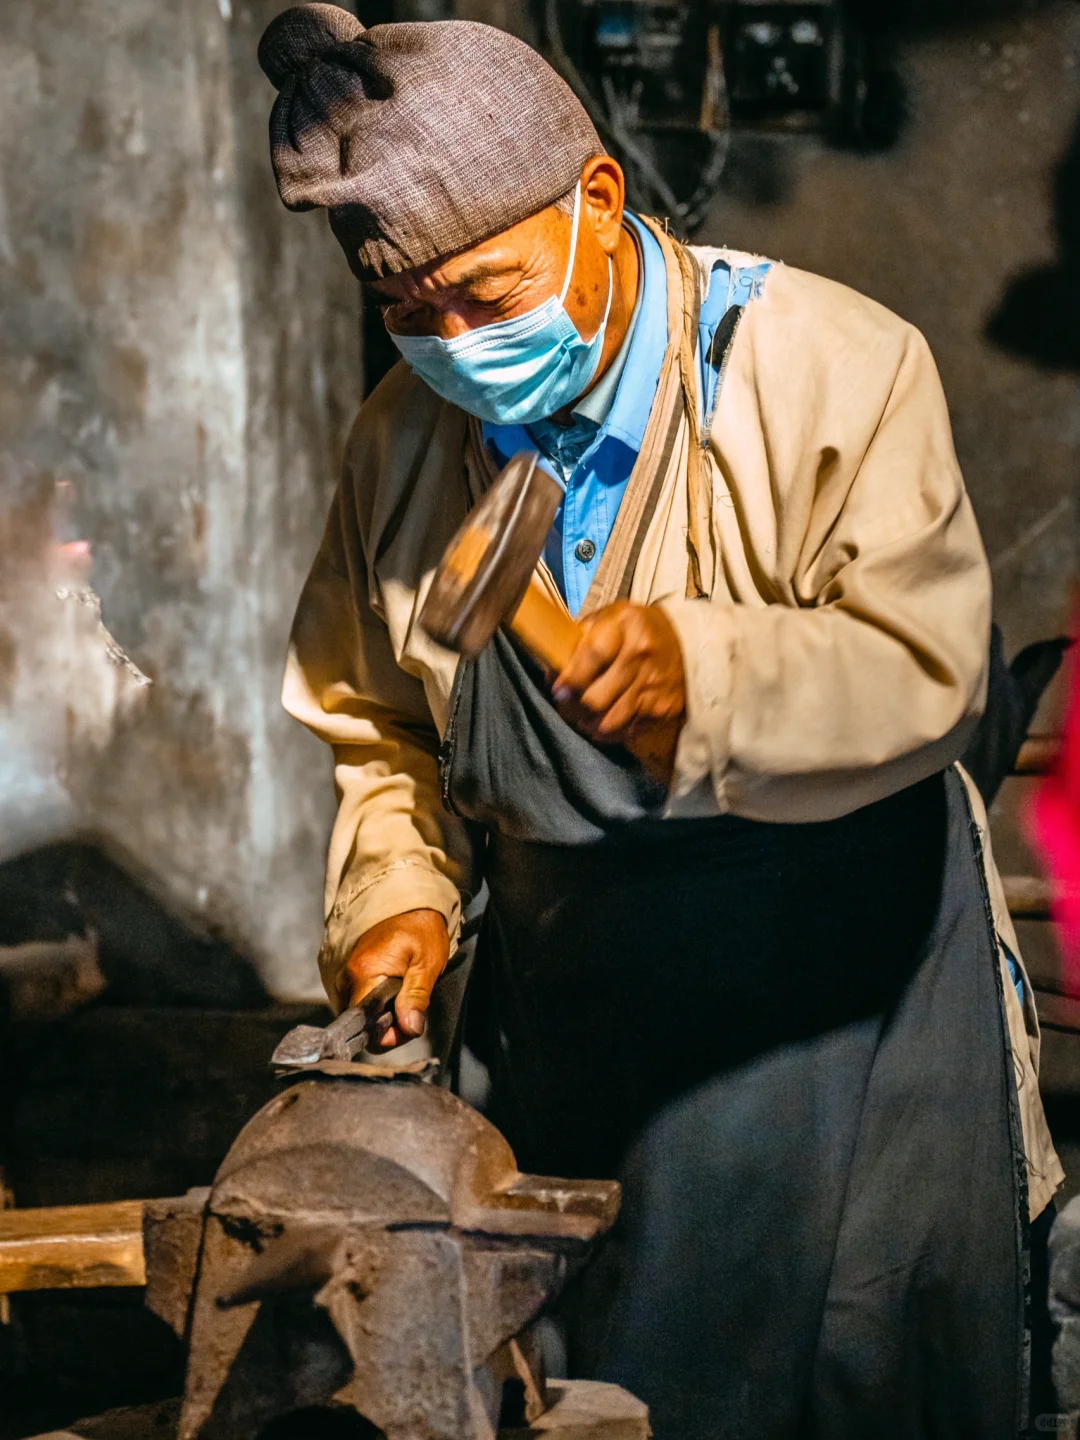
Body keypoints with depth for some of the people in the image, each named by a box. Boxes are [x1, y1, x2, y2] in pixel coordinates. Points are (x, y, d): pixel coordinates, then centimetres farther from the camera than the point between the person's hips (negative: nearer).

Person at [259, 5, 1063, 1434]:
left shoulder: (835, 366, -12)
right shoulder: (407, 435, 3)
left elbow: (925, 667, -20)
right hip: (568, 998, 4)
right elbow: (379, 723, 13)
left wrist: (703, 668, -36)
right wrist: (398, 895, -5)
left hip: (828, 982, -4)